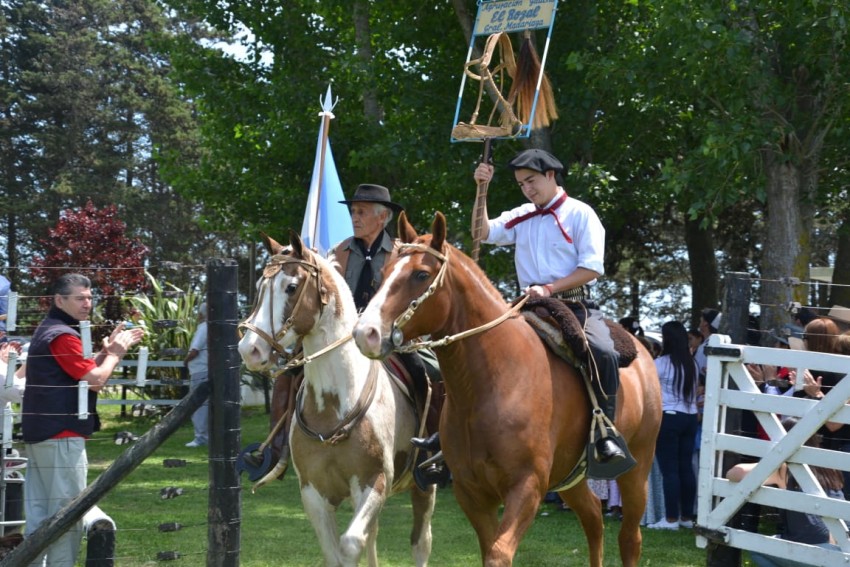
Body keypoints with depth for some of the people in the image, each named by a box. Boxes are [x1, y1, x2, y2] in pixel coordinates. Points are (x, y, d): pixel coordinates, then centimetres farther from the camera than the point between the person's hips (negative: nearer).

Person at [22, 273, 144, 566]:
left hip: (40, 432, 10)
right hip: (61, 434, -10)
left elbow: (82, 372, 23)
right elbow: (96, 380, -16)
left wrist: (107, 350, 12)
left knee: (40, 511, 10)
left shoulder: (47, 331, 18)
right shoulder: (62, 335, -15)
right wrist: (115, 353, 0)